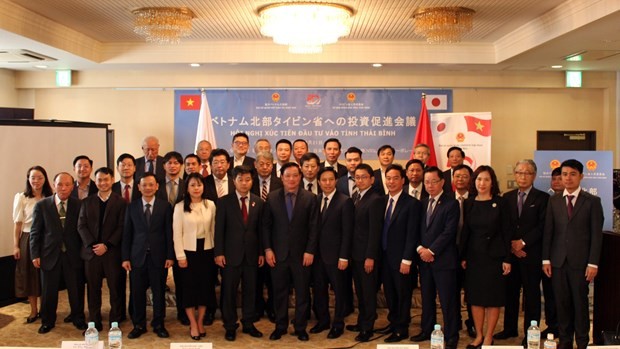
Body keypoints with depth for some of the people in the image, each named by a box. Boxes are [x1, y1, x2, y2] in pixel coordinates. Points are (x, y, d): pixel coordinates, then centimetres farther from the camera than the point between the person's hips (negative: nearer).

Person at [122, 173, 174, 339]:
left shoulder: (165, 206, 0)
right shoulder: (132, 207, 5)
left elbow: (169, 232, -1)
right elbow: (127, 234, 5)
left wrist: (170, 256, -5)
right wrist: (125, 257, 0)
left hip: (159, 256, -1)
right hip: (137, 256, 1)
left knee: (159, 292, 7)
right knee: (137, 292, 6)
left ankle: (158, 324, 21)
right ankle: (139, 325, 20)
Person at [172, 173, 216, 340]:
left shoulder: (210, 205, 0)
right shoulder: (180, 206, -7)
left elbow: (213, 229, 5)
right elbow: (177, 233, -6)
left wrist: (216, 251, 4)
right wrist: (180, 256, -9)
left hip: (206, 251, 3)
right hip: (188, 251, -2)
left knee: (205, 287, 8)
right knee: (189, 287, 4)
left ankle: (200, 322, 23)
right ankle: (193, 324, 17)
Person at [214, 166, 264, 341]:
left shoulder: (258, 202, 5)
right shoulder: (224, 202, -3)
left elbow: (260, 229, 7)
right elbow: (219, 229, -4)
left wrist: (261, 252, 5)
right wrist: (219, 253, -9)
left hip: (251, 254, 2)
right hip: (231, 253, -2)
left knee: (250, 290, 10)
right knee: (229, 291, 5)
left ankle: (248, 323, 23)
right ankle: (230, 326, 18)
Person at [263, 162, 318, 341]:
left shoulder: (310, 198, -3)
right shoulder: (272, 197, 1)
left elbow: (313, 227, -3)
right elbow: (266, 225, 3)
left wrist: (310, 251, -8)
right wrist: (267, 249, -3)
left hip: (301, 254, -1)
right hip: (278, 253, 1)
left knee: (302, 292, 8)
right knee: (279, 292, 11)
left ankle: (300, 327, 22)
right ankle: (280, 326, 25)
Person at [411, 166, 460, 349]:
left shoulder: (451, 204, -7)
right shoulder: (422, 203, 13)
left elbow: (449, 232, -13)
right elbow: (417, 230, 12)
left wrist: (431, 250, -14)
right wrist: (420, 248, -5)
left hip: (443, 259, -6)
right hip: (424, 258, 6)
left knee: (448, 300, -1)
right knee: (427, 298, 14)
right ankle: (427, 330, 27)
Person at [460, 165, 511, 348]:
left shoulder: (500, 203, -4)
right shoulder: (468, 203, 4)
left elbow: (506, 231, -4)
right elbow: (465, 231, 6)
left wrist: (507, 259, -8)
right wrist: (462, 257, 2)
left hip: (494, 255, -3)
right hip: (474, 256, 3)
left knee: (493, 298, 4)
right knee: (475, 298, 8)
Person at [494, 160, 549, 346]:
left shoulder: (542, 198, -1)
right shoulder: (507, 197, 11)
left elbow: (542, 226, -7)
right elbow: (503, 225, 8)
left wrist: (523, 242, -13)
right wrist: (510, 245, -5)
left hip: (531, 253, -3)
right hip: (510, 252, 4)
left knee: (531, 293, 4)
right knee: (510, 291, 9)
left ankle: (530, 333, 12)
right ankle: (510, 328, 22)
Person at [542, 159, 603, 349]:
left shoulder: (592, 201, 0)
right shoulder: (554, 201, 8)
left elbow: (597, 234, -2)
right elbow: (548, 231, 7)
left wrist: (593, 263, -8)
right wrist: (546, 259, 1)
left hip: (580, 261, -2)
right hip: (558, 261, 2)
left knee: (580, 302, 4)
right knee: (562, 302, 6)